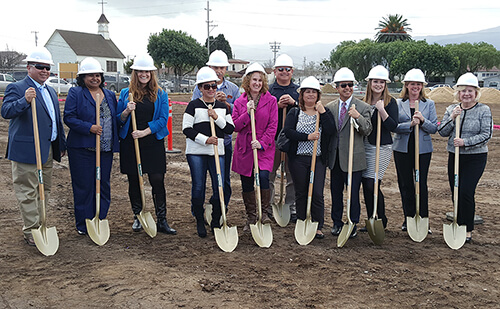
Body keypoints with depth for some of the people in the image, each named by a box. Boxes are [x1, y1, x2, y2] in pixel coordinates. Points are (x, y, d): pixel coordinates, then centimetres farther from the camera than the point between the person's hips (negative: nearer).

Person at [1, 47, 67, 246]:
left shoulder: (51, 91, 17)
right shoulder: (16, 88, -7)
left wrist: (61, 145, 22)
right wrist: (24, 100, -38)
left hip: (48, 150, 8)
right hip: (27, 150, -8)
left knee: (44, 190, 15)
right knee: (28, 192, -1)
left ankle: (39, 225, 27)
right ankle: (31, 231, 7)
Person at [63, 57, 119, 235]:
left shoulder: (110, 95, 15)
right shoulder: (75, 93, -1)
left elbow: (115, 119, 22)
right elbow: (69, 118, -9)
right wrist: (90, 127, -18)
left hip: (106, 149, 5)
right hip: (82, 149, -5)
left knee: (103, 185, 8)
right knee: (83, 186, 0)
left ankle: (101, 221, 20)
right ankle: (83, 224, 12)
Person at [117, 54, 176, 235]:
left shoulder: (160, 95, 5)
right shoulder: (126, 94, 8)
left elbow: (163, 119, -2)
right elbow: (118, 121, 8)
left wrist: (145, 131, -14)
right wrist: (127, 111, -13)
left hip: (153, 143, -1)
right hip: (130, 144, 1)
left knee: (158, 181, -2)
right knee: (134, 181, 8)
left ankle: (161, 221, 6)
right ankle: (137, 217, 23)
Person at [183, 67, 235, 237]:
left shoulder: (222, 107, 12)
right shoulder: (193, 106, 1)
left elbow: (231, 128, 8)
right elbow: (187, 129, -5)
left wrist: (217, 118, -8)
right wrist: (205, 139, -15)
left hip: (217, 151, 3)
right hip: (196, 152, -3)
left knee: (219, 187, 0)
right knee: (198, 187, 1)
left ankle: (216, 221, 17)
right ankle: (200, 222, 17)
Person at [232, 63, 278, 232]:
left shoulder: (270, 101, 1)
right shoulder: (239, 102, 6)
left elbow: (273, 126, -3)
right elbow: (235, 126, 1)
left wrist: (262, 143, -14)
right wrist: (247, 113, -13)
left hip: (264, 147, -2)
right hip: (244, 148, 2)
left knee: (263, 176, -23)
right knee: (247, 184, 7)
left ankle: (265, 212, -5)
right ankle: (251, 217, 22)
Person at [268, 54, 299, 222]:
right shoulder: (268, 90, 7)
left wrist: (294, 103, -14)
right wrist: (277, 105, -13)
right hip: (272, 138, -1)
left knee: (293, 175, 5)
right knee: (268, 175, 5)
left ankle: (291, 208, 16)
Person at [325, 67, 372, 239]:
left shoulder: (362, 107, -3)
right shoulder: (330, 107, 8)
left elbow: (367, 131, -11)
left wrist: (358, 117, -25)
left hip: (353, 157, -4)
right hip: (335, 157, 4)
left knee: (353, 193, 3)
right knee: (336, 191, 13)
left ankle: (353, 225, 18)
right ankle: (337, 222, 28)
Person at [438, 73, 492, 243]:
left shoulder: (484, 110, -3)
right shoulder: (451, 109, 7)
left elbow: (486, 135, -9)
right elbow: (442, 132, 3)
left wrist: (465, 142, -20)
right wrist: (452, 118, -12)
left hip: (475, 158, -4)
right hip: (454, 157, 4)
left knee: (466, 192, -12)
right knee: (455, 193, 8)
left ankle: (467, 230, 1)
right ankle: (459, 227, 24)